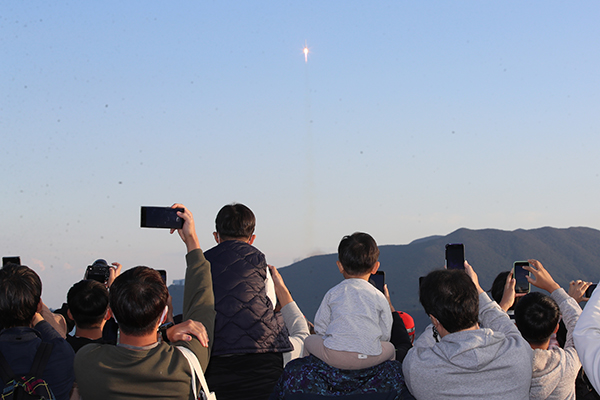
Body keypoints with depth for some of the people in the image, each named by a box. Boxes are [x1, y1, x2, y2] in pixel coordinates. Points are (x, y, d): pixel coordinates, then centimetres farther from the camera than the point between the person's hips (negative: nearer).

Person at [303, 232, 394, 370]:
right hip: (370, 358, 1)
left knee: (309, 341, 27)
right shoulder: (379, 297, 10)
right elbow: (385, 335, 13)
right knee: (390, 348, 33)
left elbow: (320, 328, 11)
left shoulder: (332, 293, 9)